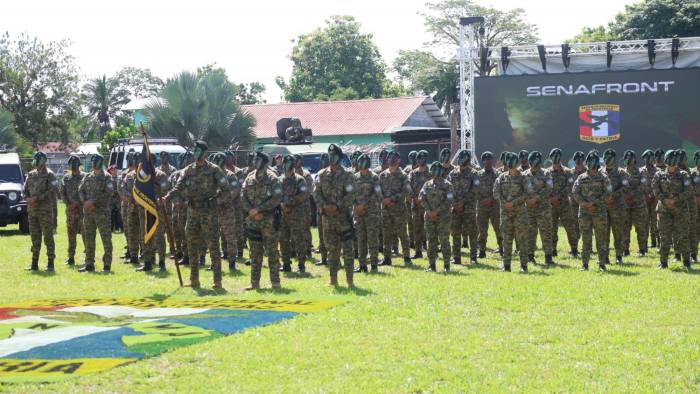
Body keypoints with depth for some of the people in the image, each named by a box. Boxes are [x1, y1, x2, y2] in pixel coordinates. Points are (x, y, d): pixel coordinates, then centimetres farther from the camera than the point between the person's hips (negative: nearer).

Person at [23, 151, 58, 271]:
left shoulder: (49, 174, -4)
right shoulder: (31, 175, 15)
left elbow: (52, 191, -13)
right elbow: (25, 190, 17)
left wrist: (37, 199, -16)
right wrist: (29, 199, -4)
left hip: (45, 210, -6)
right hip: (32, 210, 6)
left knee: (48, 237, -4)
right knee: (35, 237, 8)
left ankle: (50, 263, -2)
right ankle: (34, 264, 13)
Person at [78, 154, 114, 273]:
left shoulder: (106, 177, -2)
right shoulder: (87, 177, 14)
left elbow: (108, 193, -13)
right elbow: (81, 190, 11)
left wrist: (93, 201, -18)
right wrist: (85, 202, -8)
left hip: (102, 211, -6)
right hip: (88, 211, 6)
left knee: (106, 238, -5)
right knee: (88, 238, 8)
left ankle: (107, 265, -2)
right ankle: (89, 264, 15)